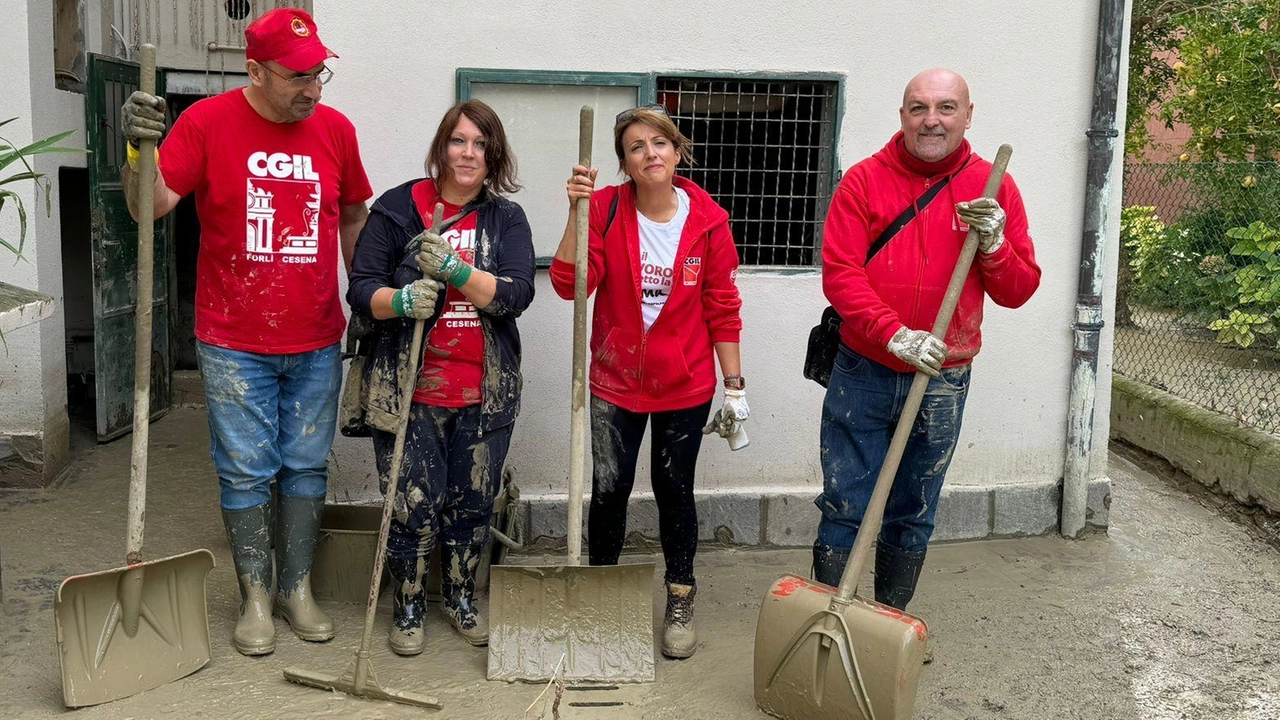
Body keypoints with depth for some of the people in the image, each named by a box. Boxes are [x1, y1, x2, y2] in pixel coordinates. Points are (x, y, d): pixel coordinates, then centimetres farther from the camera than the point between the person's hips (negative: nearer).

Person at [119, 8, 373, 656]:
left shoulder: (335, 129, 3)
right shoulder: (208, 121, -7)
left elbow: (353, 215, 15)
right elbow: (150, 205, -12)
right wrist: (140, 146, -30)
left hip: (317, 341, 3)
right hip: (235, 342, -3)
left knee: (306, 467, 11)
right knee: (246, 472, 5)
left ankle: (297, 588, 25)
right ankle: (255, 596, 19)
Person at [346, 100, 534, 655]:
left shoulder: (506, 219, 5)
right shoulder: (397, 208, 0)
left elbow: (516, 295, -9)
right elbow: (360, 288, -3)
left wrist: (454, 269, -23)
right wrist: (399, 301, -25)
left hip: (486, 392, 3)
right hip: (409, 388, -2)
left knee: (473, 502, 12)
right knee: (414, 505, 0)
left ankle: (460, 597, 33)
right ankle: (408, 607, 22)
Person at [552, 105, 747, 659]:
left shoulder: (709, 221, -7)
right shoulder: (606, 209, -8)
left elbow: (723, 310, -1)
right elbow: (569, 284, -18)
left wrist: (734, 386, 0)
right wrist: (578, 211, -28)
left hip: (684, 385, 0)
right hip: (615, 383, 0)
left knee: (674, 489, 10)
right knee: (608, 489, 6)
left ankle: (680, 603, 28)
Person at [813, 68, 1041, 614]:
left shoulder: (992, 187, 2)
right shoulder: (864, 180, -3)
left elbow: (1018, 291, 3)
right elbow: (839, 273, -11)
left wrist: (993, 244, -16)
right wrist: (894, 334, -22)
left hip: (943, 382, 2)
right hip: (863, 374, -2)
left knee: (913, 517, 14)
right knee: (844, 508, 3)